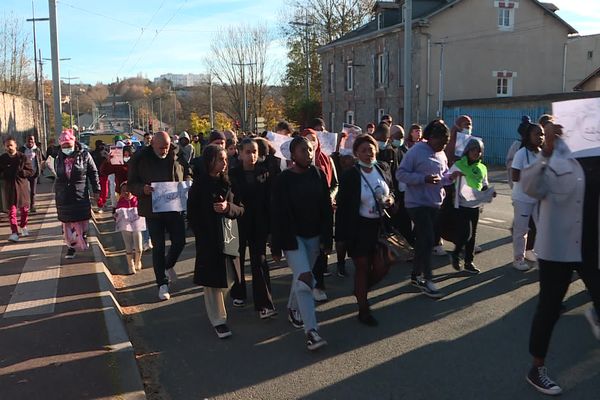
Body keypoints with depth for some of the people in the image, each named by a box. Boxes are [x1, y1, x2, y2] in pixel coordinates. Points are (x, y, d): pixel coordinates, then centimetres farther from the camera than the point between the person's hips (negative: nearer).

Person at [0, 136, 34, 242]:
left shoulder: (23, 157, -5)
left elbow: (31, 172, -4)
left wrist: (20, 172, -18)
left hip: (22, 186, 0)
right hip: (9, 187, 1)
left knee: (24, 209, 11)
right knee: (12, 210, -5)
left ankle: (23, 226, 35)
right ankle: (14, 232, -5)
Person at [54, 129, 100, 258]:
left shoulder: (84, 155, -3)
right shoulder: (59, 158, 6)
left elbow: (93, 172, 0)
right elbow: (57, 176, 15)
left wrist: (96, 189, -2)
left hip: (81, 195, -3)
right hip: (64, 197, 3)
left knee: (82, 221, 3)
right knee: (67, 223, 4)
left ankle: (83, 238, 23)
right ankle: (71, 246, 11)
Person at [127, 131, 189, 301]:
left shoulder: (177, 156, -1)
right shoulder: (140, 158, -7)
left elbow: (186, 174, 16)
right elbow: (131, 184, -3)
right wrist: (143, 189, -25)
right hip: (153, 209, -2)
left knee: (179, 241, 5)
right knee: (158, 247, 4)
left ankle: (168, 265, 37)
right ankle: (162, 284, 15)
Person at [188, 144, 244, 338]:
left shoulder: (228, 183, 5)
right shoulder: (199, 185, -4)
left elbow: (241, 209, 4)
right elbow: (192, 215, -2)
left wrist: (228, 208, -17)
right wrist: (202, 236, -10)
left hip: (228, 237, 3)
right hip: (208, 240, -3)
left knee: (226, 279, 7)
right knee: (212, 281, 1)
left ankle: (217, 313, 28)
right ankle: (218, 320, 12)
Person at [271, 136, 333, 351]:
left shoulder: (318, 174, -1)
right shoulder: (283, 180, -10)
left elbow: (326, 209, 3)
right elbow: (277, 214, -9)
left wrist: (327, 238, 1)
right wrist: (276, 246, -9)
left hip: (313, 235, 4)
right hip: (292, 236, -4)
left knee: (301, 276, 16)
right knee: (304, 278, -14)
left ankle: (293, 309, 42)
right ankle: (311, 330, -12)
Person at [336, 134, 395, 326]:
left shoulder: (383, 168, 1)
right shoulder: (350, 176, -12)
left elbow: (391, 190, 17)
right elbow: (342, 207, -11)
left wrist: (390, 199, -7)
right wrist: (342, 236, -12)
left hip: (381, 225, 5)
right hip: (359, 227, -4)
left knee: (382, 267, 7)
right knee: (362, 267, 7)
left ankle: (361, 289, 39)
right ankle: (363, 310, 23)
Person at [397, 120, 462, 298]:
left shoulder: (441, 154, 9)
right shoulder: (416, 152, -14)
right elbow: (400, 174, -17)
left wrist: (451, 177, -5)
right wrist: (423, 178, -27)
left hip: (435, 203, 8)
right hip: (417, 203, -8)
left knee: (423, 240, 14)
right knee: (428, 240, -9)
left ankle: (415, 275, 27)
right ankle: (427, 280, 3)